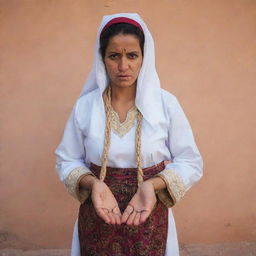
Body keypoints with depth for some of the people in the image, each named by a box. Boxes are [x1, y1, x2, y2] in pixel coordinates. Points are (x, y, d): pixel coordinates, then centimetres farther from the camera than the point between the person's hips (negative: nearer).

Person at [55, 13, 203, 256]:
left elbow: (191, 163, -5)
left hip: (149, 218, 0)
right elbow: (66, 161, 1)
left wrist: (152, 185, -22)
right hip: (97, 220, 1)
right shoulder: (84, 106, -6)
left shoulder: (166, 103, -9)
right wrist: (93, 184, -19)